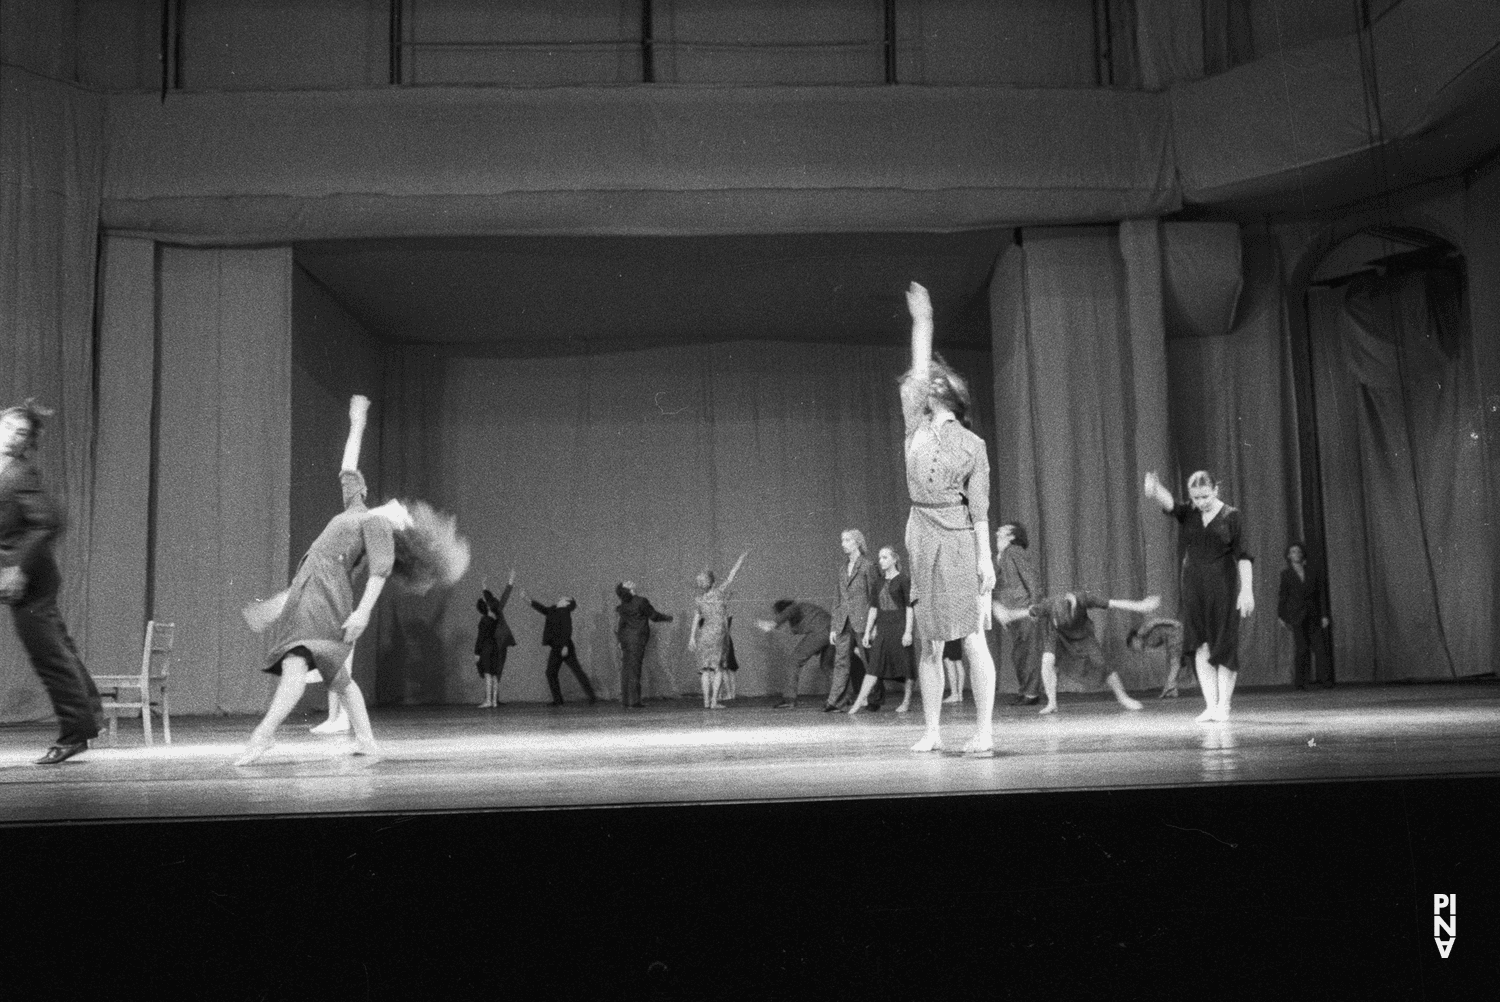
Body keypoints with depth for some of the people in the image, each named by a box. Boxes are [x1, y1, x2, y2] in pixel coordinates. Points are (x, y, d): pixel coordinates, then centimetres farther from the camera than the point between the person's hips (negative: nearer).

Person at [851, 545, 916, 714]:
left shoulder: (903, 580, -3)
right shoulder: (879, 583, 13)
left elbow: (909, 607, -7)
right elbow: (873, 608, 14)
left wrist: (908, 631, -13)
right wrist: (867, 632, 11)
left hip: (900, 626, -5)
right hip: (882, 628, 5)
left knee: (905, 663, 1)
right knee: (874, 665, -2)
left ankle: (907, 701, 14)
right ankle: (859, 702, -9)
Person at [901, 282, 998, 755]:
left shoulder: (972, 445, 3)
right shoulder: (916, 428, 13)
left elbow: (979, 507, -1)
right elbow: (919, 373, 5)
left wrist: (985, 558, -7)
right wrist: (921, 321, 7)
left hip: (961, 541, -3)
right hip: (923, 536, 4)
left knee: (972, 637, -7)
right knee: (929, 644, 5)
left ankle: (984, 730, -4)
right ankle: (932, 731, 10)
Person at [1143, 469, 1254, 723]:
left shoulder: (1232, 516, -2)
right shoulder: (1188, 514, 5)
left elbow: (1243, 556, -5)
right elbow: (1168, 502, -16)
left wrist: (1247, 589, -13)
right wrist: (1154, 490, -39)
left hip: (1223, 588, -3)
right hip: (1194, 588, 3)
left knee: (1224, 647, 0)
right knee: (1202, 647, 0)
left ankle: (1223, 706, 8)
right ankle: (1210, 705, 3)